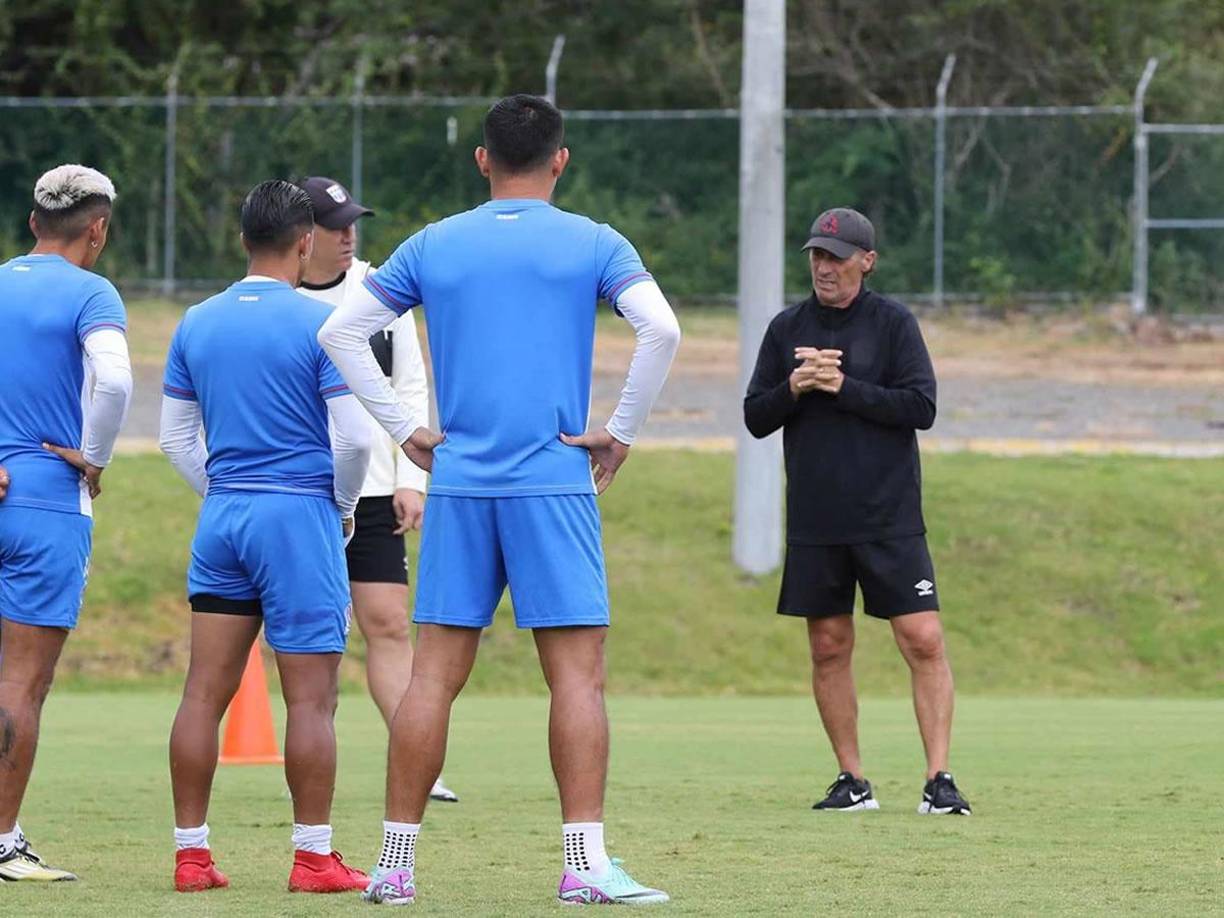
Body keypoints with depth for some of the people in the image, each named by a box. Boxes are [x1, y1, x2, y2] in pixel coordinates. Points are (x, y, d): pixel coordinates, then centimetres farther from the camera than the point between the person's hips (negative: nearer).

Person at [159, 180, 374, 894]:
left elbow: (176, 435, 14)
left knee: (205, 691, 5)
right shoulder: (319, 324, -8)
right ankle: (314, 857, -1)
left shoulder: (197, 324, 9)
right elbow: (354, 438, -11)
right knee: (311, 697, -2)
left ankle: (191, 852, 6)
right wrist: (344, 505, 6)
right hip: (302, 514, -6)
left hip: (223, 515, 6)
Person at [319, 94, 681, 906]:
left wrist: (405, 429, 11)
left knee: (435, 675, 5)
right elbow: (662, 329, -12)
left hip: (458, 482, 3)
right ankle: (586, 863, -9)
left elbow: (340, 332, 9)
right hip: (555, 484, -3)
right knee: (578, 672, -2)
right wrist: (622, 433, -3)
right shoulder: (593, 245, 2)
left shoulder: (434, 246, 10)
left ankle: (397, 862, 5)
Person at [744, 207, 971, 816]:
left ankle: (939, 779, -9)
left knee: (924, 641, -10)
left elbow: (921, 407, -9)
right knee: (829, 649, 5)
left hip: (890, 520, -3)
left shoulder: (893, 323, 0)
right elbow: (755, 418, 9)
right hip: (814, 523, 3)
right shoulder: (787, 329, 9)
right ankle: (852, 781, 13)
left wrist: (844, 387, -15)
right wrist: (793, 388, -10)